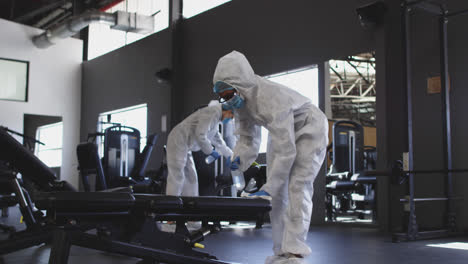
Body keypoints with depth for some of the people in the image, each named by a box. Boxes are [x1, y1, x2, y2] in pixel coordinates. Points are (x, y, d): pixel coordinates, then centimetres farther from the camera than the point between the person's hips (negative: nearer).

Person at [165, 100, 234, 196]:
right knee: (177, 177, -11)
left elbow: (219, 143, 27)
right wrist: (211, 151, -13)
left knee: (191, 178, 10)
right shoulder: (213, 111, -15)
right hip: (178, 142, -11)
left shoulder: (216, 118, 17)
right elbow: (200, 134, -24)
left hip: (185, 147, 11)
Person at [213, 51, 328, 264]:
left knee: (297, 188, -20)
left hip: (309, 129, -8)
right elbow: (247, 137, -1)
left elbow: (285, 150, -40)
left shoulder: (271, 97, -38)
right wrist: (239, 158, -22)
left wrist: (268, 188, -39)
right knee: (277, 192, 2)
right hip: (282, 132, 8)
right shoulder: (240, 100, -12)